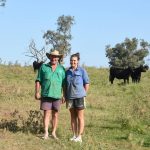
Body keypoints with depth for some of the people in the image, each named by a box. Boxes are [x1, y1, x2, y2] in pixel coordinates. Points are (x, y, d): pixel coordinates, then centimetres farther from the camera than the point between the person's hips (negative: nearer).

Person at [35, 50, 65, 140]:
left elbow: (64, 84, 7)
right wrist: (37, 92, -4)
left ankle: (54, 133, 14)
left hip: (57, 95, 1)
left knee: (55, 114, 6)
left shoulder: (61, 69, 8)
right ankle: (46, 133, -4)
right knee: (46, 113, -5)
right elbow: (38, 81, 5)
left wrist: (64, 95, 2)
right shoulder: (43, 67, 6)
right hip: (46, 95, -1)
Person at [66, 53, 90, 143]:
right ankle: (74, 135, 16)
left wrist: (83, 94, -3)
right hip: (70, 97, 4)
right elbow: (66, 85, 15)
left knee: (80, 117, -1)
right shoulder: (68, 72, 9)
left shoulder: (82, 71, -2)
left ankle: (79, 136, 2)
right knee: (73, 117, 9)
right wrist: (66, 96, 8)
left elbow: (87, 84, 0)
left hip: (79, 96, -4)